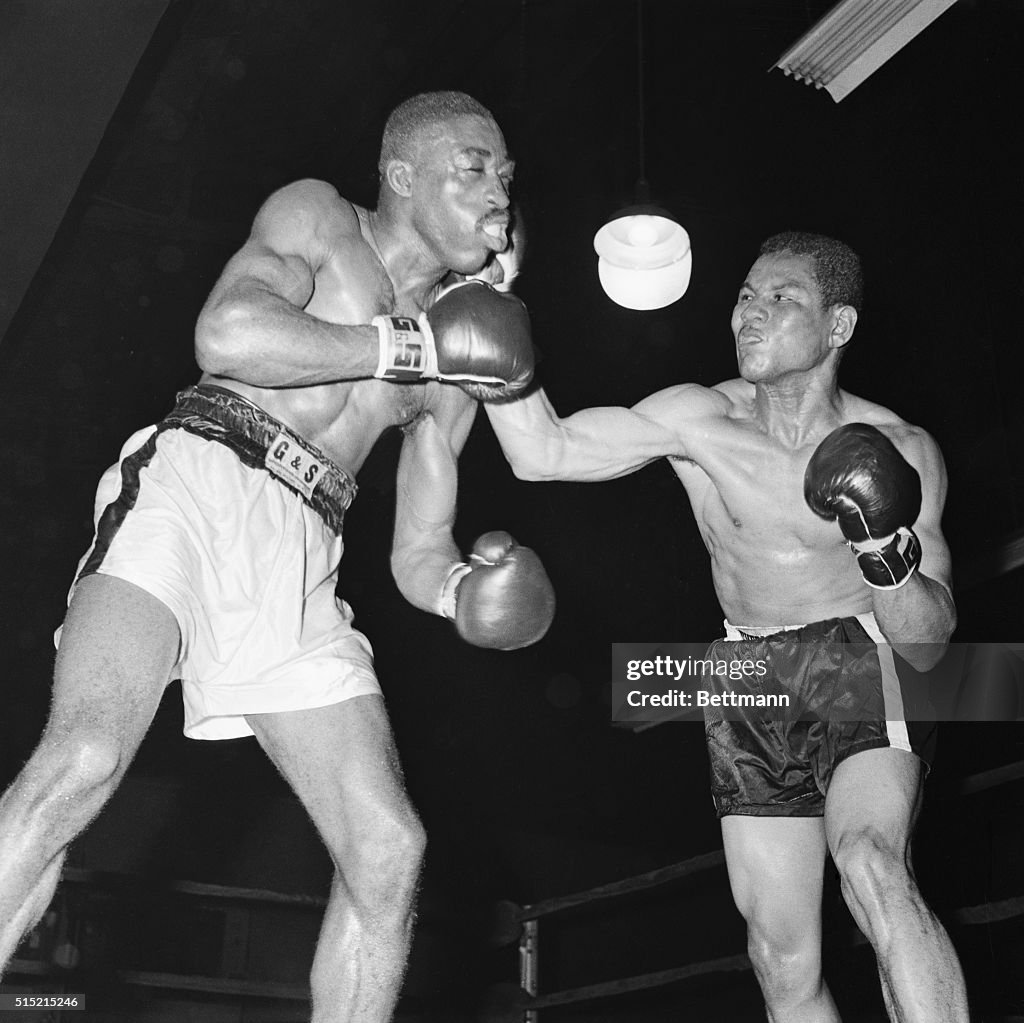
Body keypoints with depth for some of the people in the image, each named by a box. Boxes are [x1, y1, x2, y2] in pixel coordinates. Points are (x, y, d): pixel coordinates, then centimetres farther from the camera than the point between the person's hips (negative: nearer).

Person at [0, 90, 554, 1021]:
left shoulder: (451, 379, 25)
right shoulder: (317, 216, 11)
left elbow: (418, 559, 22)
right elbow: (227, 334, -12)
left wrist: (468, 589, -2)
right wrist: (416, 346, -4)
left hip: (303, 560, 6)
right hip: (195, 488, -6)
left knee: (389, 850, -3)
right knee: (86, 758, -30)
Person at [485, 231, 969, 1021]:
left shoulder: (901, 452, -11)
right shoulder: (698, 419, -8)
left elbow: (930, 646, -8)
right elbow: (544, 451, -16)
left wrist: (890, 558, -28)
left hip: (861, 667, -2)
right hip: (746, 687, 3)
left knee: (875, 871, -33)